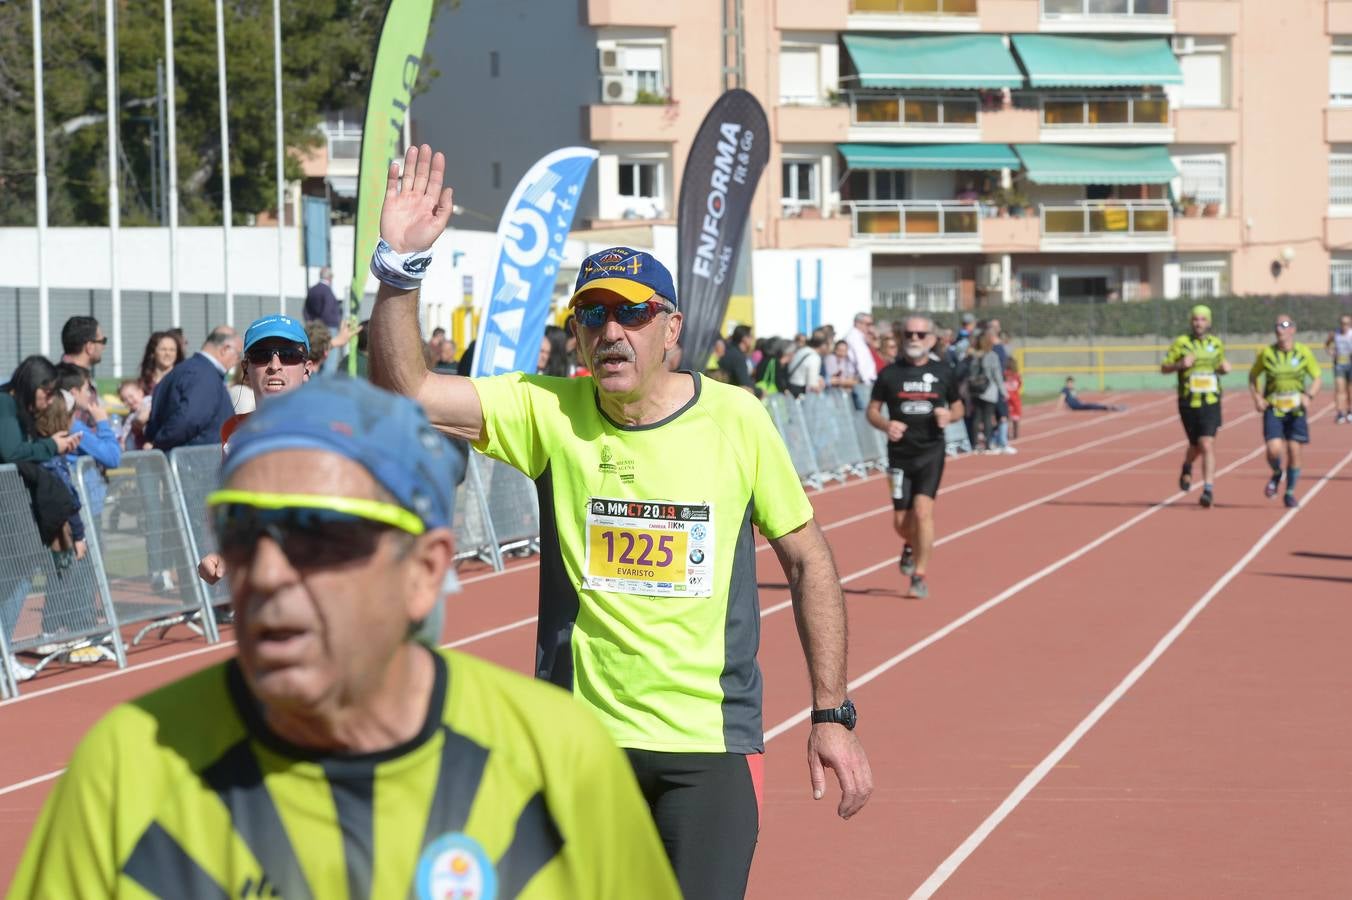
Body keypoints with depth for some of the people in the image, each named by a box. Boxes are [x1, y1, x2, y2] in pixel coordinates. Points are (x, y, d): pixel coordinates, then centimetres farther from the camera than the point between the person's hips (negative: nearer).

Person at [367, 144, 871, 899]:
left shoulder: (737, 418, -4)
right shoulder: (548, 412, -3)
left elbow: (808, 559, 3)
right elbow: (405, 390, -12)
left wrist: (833, 714, 1)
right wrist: (401, 266, -25)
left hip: (712, 741, -1)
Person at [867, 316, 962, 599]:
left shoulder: (943, 372, 3)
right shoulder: (890, 373, 1)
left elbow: (958, 407, 14)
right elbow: (872, 410, 4)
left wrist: (949, 415, -10)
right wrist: (886, 424, -17)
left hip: (931, 451, -1)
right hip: (900, 453, 1)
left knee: (923, 511, -16)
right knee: (900, 520, 5)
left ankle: (919, 576, -6)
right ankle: (911, 546, 42)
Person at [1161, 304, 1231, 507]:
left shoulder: (1217, 344, 6)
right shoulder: (1181, 343, -2)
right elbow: (1164, 368, 1)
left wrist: (1225, 368, 0)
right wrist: (1180, 364, -18)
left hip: (1211, 404, 0)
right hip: (1188, 404, 0)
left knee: (1207, 445, -13)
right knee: (1196, 445, 11)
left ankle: (1209, 489, -13)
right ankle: (1187, 467, 46)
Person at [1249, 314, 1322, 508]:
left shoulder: (1304, 352, -3)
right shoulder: (1266, 353, -3)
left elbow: (1318, 378, 4)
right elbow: (1253, 376, 11)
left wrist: (1309, 396, -14)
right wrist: (1257, 397, -4)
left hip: (1296, 409, 1)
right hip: (1273, 409, -1)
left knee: (1294, 452, 0)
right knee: (1274, 450, -16)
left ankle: (1290, 493, 19)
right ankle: (1276, 474, 19)